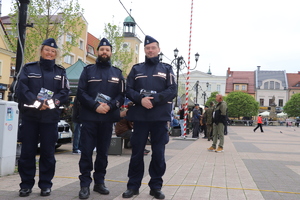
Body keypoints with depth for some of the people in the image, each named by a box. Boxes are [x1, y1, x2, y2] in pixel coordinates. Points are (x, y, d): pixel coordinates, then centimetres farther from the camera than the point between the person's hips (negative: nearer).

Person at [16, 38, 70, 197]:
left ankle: (45, 184, 15)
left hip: (51, 117, 1)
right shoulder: (28, 68, 8)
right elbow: (21, 88, -4)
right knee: (27, 151, 2)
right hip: (30, 116, 0)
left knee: (48, 152, 4)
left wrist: (51, 103, -15)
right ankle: (26, 184, 14)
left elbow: (65, 92, 1)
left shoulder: (60, 72, 12)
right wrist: (36, 103, -17)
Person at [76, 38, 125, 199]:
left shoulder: (117, 73, 12)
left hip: (108, 118, 2)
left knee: (103, 152, 9)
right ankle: (85, 184, 5)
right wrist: (95, 106, -16)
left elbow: (121, 95, 6)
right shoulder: (88, 70, 7)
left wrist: (109, 106, -13)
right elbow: (81, 93, -2)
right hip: (89, 117, -2)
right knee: (86, 151, -2)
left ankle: (99, 182, 20)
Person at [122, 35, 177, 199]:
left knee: (158, 153, 4)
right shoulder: (136, 69, 13)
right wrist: (141, 99, -15)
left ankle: (156, 187, 15)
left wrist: (153, 99, -16)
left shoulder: (166, 69, 10)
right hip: (139, 116, 1)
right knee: (137, 152, 4)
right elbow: (128, 90, 5)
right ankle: (133, 185, 15)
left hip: (160, 117, 0)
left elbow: (172, 90, -1)